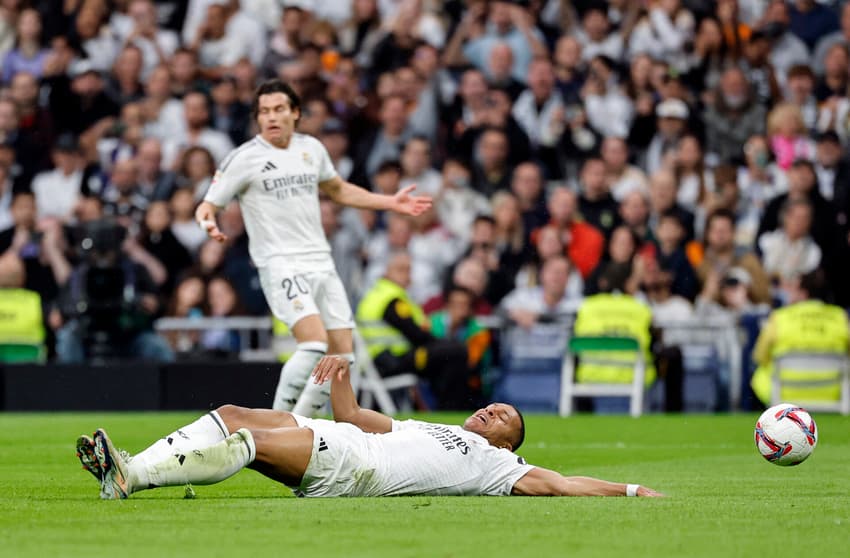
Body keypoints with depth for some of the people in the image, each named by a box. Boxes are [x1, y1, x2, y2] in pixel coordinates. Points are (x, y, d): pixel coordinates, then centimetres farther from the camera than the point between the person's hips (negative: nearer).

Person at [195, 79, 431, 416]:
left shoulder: (311, 148, 13)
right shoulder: (244, 158, -3)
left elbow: (338, 190, 30)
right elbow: (208, 205, -1)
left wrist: (390, 202, 25)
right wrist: (208, 221, -25)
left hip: (321, 262, 6)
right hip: (280, 265, -6)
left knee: (342, 355, 1)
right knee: (314, 344, -25)